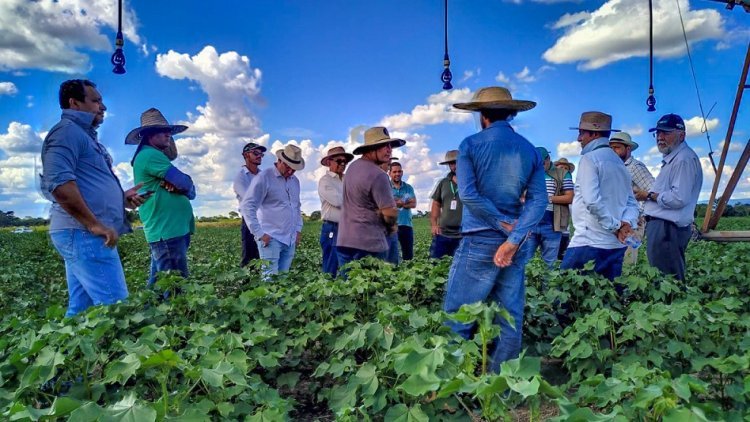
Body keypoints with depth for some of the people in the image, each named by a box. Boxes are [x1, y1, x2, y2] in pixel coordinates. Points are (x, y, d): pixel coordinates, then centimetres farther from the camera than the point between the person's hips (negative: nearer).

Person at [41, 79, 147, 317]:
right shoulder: (68, 130, -7)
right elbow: (59, 182, -22)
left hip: (84, 234, 11)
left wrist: (121, 198, 14)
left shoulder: (84, 134, 26)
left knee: (81, 309, 12)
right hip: (83, 234, -11)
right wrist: (95, 225, -21)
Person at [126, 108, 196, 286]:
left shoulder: (155, 157, 24)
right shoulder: (150, 155, -8)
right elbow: (186, 183, -14)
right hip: (167, 230, -10)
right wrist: (179, 184, 9)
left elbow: (190, 191, 16)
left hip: (172, 229, 10)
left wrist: (177, 184, -5)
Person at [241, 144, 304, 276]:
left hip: (290, 239, 7)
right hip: (271, 238, -6)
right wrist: (259, 233, -15)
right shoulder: (264, 178, -9)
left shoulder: (295, 181, 13)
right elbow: (247, 206, -13)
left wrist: (298, 229, 16)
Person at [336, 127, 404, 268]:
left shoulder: (353, 166, 10)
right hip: (368, 244, -9)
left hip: (344, 241, 9)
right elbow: (390, 213, -17)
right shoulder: (378, 175, -18)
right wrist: (390, 226, 5)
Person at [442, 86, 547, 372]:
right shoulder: (531, 151, 10)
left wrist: (503, 224, -6)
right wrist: (513, 239, -10)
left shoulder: (471, 145, -2)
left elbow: (468, 193, -14)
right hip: (516, 244, 5)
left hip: (478, 242, -5)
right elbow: (539, 200, -1)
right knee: (511, 319, 11)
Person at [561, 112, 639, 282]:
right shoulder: (620, 163, 19)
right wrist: (627, 223, -2)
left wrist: (615, 226, -10)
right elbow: (632, 203, 15)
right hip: (617, 245, 8)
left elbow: (593, 200, -19)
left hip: (589, 243, -8)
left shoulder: (589, 159, -6)